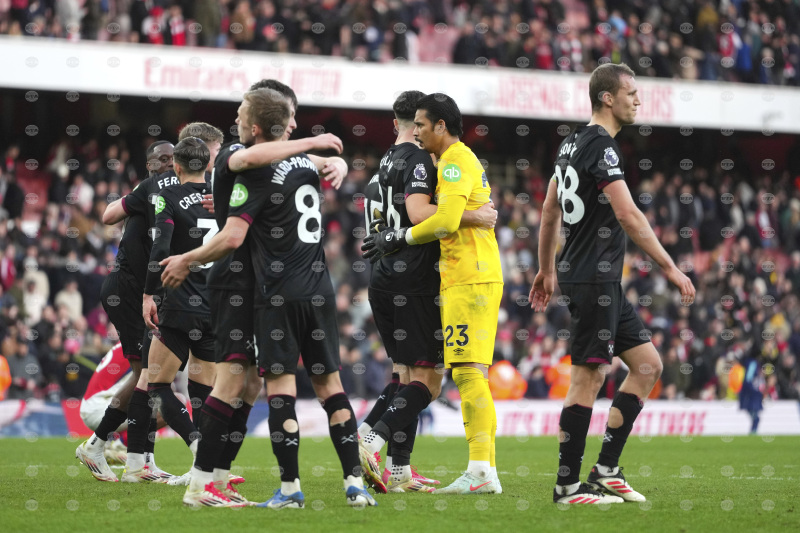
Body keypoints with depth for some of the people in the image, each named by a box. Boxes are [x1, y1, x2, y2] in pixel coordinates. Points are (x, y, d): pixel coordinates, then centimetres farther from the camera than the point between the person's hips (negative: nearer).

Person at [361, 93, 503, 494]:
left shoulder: (454, 162, -9)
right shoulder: (464, 160, 23)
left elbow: (447, 221, -20)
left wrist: (400, 238, -8)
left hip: (468, 279, -10)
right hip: (479, 276, 10)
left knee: (468, 372, -13)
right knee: (473, 375, 9)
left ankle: (479, 471, -16)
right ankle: (486, 470, 8)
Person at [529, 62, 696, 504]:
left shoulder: (574, 143, 16)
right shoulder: (600, 145, -14)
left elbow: (550, 210, 23)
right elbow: (628, 216, -21)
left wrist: (547, 270, 30)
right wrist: (670, 269, -17)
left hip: (604, 283, 10)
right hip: (593, 280, -10)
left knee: (648, 365, 10)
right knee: (589, 377, -7)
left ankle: (606, 470, 11)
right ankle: (567, 486, -2)